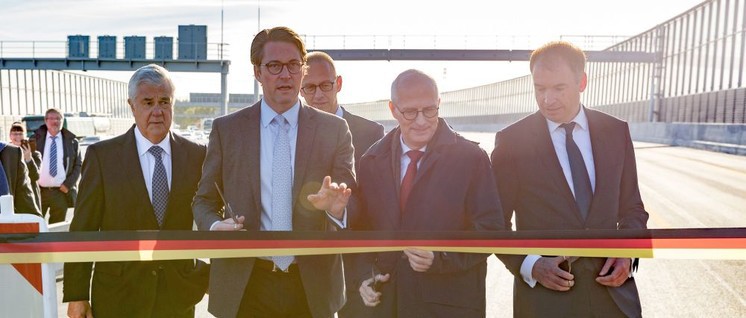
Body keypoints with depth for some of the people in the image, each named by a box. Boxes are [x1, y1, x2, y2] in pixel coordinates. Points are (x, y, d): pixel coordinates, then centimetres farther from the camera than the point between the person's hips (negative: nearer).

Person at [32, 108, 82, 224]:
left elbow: (78, 165, 5)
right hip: (38, 191, 0)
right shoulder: (36, 139, 6)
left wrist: (68, 184, -5)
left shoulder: (71, 141, 5)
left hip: (61, 191, 0)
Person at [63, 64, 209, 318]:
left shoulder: (197, 155, -1)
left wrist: (207, 275, 3)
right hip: (118, 297, -1)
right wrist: (76, 295, -3)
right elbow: (82, 229, -3)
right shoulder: (101, 155, -4)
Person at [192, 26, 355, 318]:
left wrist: (336, 206, -26)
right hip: (244, 287, 0)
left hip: (313, 286, 1)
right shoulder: (226, 129, 1)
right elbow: (204, 201, 7)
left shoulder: (335, 130, 0)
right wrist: (215, 227, -15)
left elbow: (351, 203, -3)